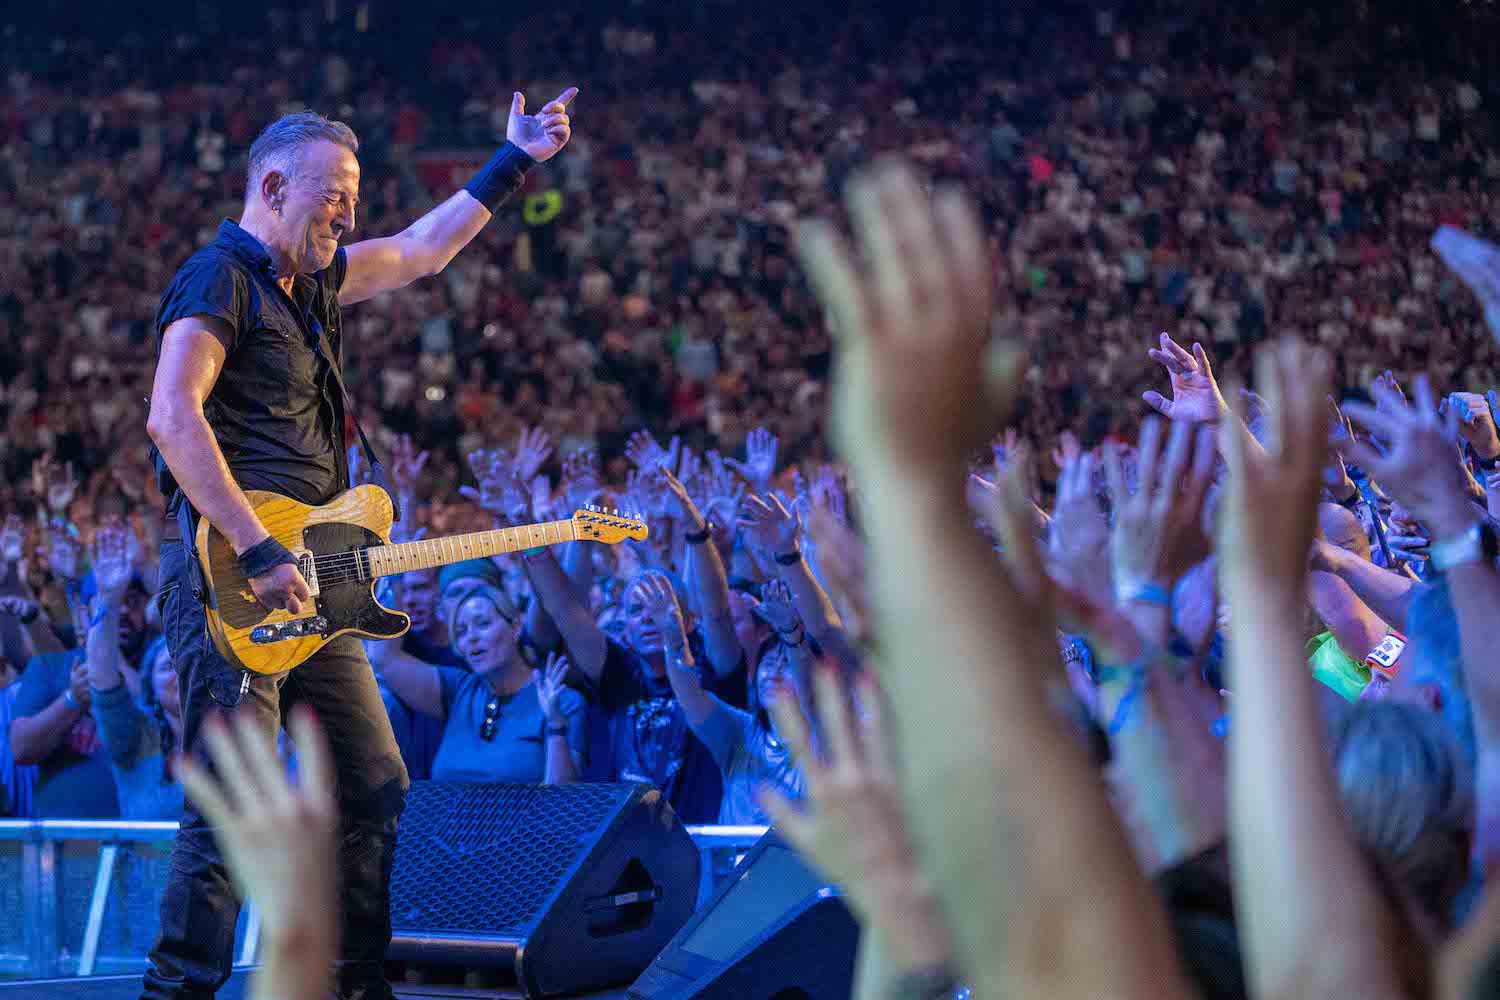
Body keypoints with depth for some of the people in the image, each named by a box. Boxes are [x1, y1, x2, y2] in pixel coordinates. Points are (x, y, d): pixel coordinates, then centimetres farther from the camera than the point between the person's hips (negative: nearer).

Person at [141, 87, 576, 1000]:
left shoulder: (314, 278, 19)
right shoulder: (221, 275, -8)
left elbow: (424, 248, 34)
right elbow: (173, 418, -20)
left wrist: (516, 161, 35)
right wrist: (258, 552, -24)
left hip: (307, 575, 9)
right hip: (228, 571, -9)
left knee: (377, 790, 10)